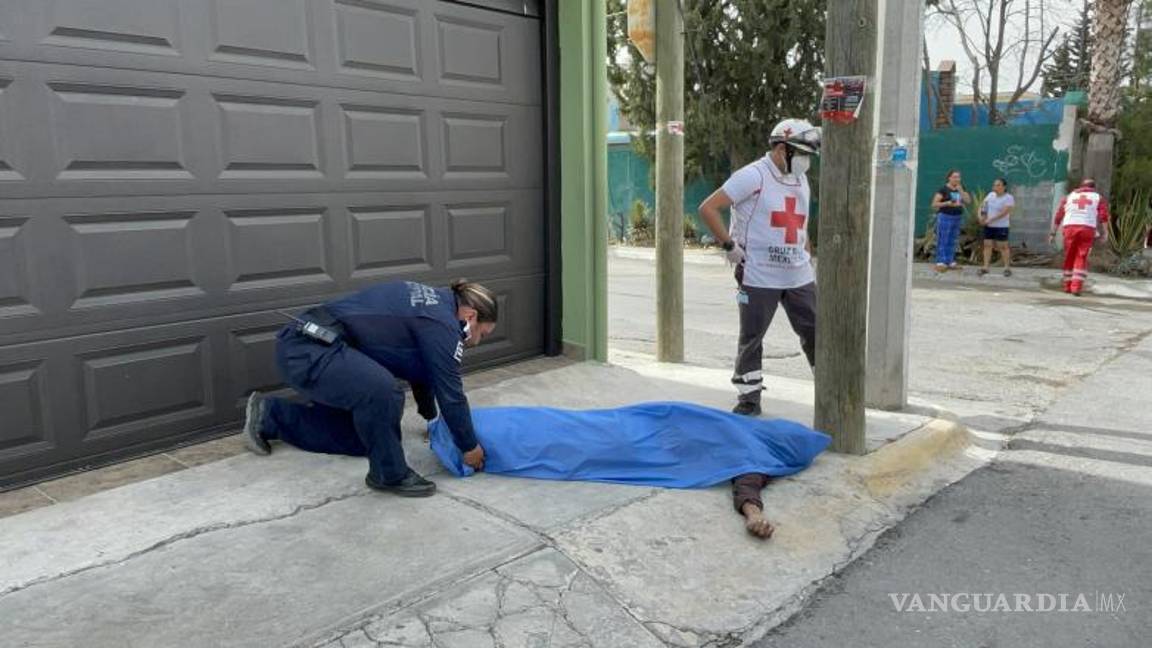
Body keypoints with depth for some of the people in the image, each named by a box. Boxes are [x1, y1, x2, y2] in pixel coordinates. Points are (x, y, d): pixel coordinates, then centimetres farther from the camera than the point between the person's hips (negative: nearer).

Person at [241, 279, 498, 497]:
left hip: (304, 343, 11)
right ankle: (389, 474, -9)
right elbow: (450, 392, -9)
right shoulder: (441, 324, -13)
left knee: (358, 436, 15)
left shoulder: (433, 304, 16)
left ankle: (269, 415, 26)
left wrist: (431, 416, 40)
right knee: (383, 390, -32)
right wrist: (470, 447, 3)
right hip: (308, 351, -11)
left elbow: (421, 366, 29)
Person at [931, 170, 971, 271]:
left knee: (952, 241, 8)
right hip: (945, 217, -6)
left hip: (958, 217, 6)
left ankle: (950, 262, 12)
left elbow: (968, 201, 4)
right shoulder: (943, 189, -7)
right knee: (942, 241, -6)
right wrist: (947, 203, -21)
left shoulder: (961, 188, 11)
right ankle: (941, 263, -6)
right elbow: (934, 204, -9)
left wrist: (961, 191, -8)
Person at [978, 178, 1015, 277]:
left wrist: (990, 220, -23)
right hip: (988, 226, 5)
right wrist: (981, 217, -6)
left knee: (1003, 246, -1)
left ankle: (1007, 268, 6)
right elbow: (983, 206, 13)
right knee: (987, 245, 4)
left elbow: (1004, 213, -19)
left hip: (1001, 227, -5)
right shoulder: (991, 195, 8)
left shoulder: (1008, 198, -10)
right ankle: (985, 267, 8)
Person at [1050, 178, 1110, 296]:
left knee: (1069, 257, 12)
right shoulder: (1098, 198, 17)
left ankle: (1068, 286, 19)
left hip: (1069, 227, 2)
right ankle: (1076, 287, -10)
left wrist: (1053, 233, 16)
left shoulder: (1069, 197, 23)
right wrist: (1104, 233, -3)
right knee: (1081, 259, 0)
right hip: (1087, 229, -2)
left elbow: (1058, 216, 15)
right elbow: (1103, 217, 1)